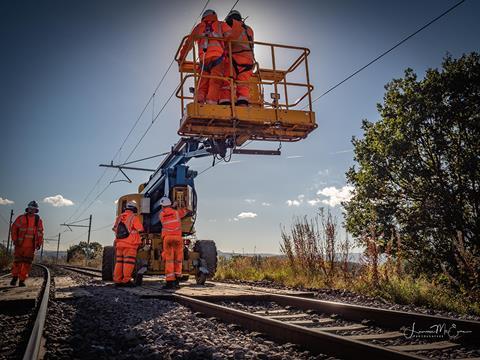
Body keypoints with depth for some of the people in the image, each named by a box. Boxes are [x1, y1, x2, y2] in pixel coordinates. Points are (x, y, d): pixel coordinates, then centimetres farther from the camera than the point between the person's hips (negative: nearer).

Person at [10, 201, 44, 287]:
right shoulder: (21, 218, 0)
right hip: (20, 244, -2)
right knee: (18, 262, -2)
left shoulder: (38, 220, 8)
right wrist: (14, 240, -5)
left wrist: (39, 243, 7)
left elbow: (40, 232, 13)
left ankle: (22, 281, 8)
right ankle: (15, 277, 18)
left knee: (27, 263, 1)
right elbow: (14, 228, 1)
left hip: (31, 246, 2)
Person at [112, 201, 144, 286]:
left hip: (119, 243, 6)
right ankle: (126, 280, -7)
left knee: (119, 262, 11)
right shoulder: (134, 217, -8)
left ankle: (117, 280, 12)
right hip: (130, 244, -6)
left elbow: (115, 229, 15)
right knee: (128, 262, -5)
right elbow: (140, 229, -12)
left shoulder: (119, 217, 11)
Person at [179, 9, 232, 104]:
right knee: (215, 82, -10)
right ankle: (211, 102, -25)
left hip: (203, 59, 2)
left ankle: (199, 102, -16)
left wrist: (181, 57, 31)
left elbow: (188, 43, 26)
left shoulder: (199, 27, 26)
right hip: (218, 57, -2)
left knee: (203, 83, 1)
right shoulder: (221, 25, 21)